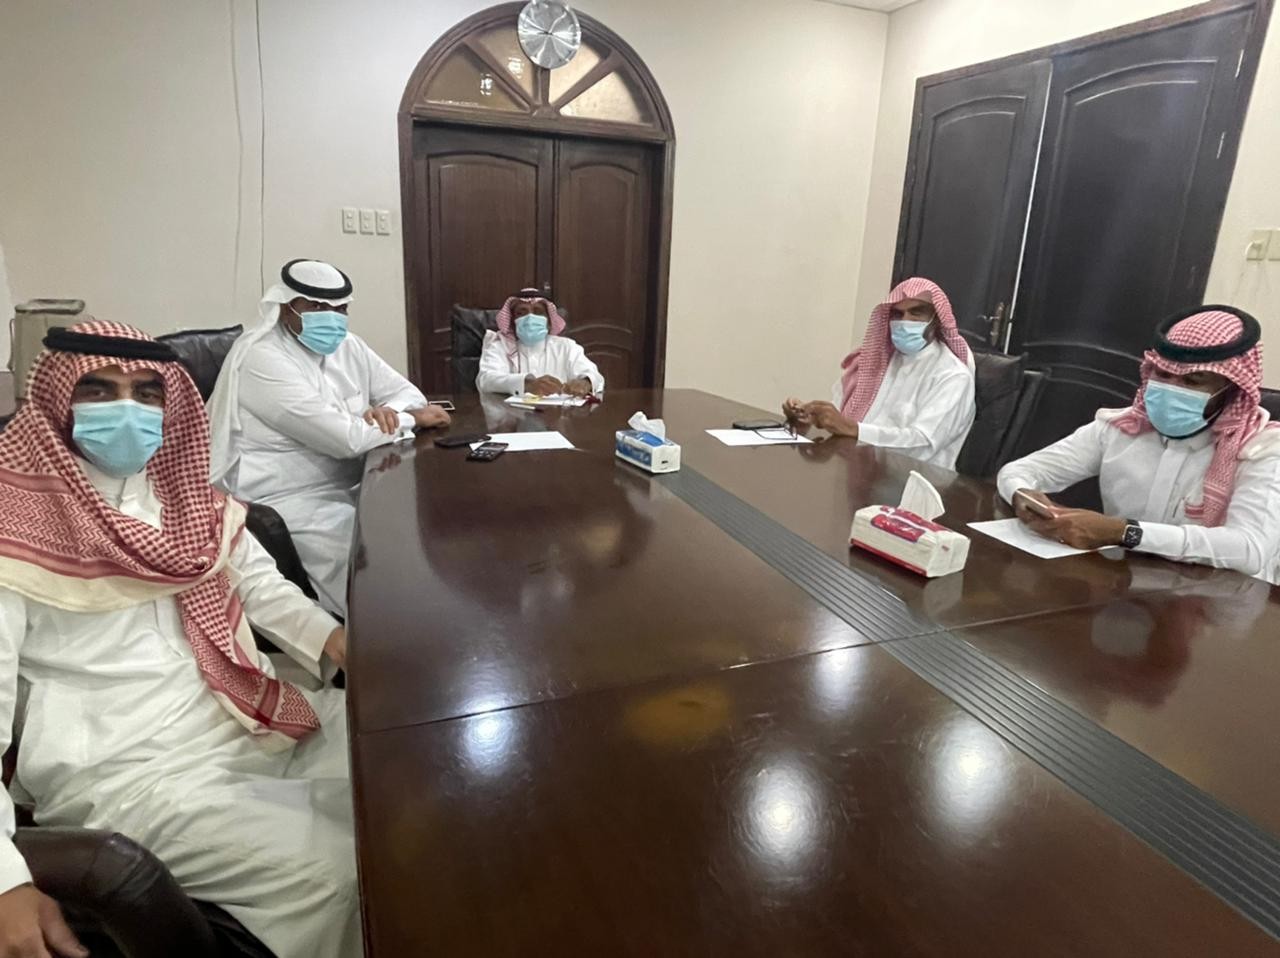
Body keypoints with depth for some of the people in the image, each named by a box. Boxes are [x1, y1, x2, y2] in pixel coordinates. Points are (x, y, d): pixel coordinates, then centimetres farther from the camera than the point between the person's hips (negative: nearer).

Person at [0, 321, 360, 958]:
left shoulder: (178, 488, 8)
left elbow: (256, 579, 15)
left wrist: (328, 637, -5)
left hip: (248, 719, 7)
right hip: (124, 770, -6)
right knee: (333, 872, -22)